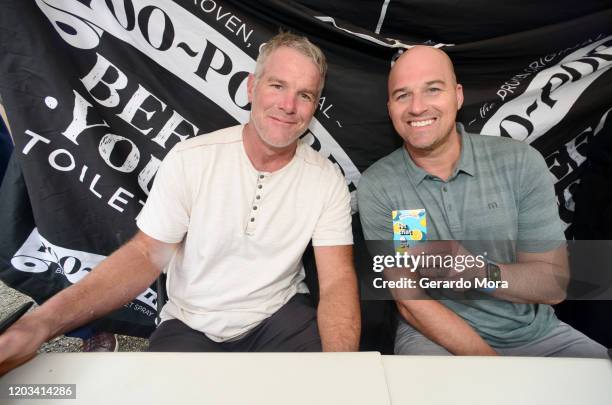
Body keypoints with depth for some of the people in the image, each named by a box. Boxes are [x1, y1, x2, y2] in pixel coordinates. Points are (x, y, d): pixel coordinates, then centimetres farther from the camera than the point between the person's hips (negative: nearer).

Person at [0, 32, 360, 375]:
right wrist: (41, 323, -22)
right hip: (192, 325, 0)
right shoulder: (189, 160, -12)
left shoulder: (327, 179, -10)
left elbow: (337, 280, -14)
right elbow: (146, 253, -9)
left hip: (282, 316, 1)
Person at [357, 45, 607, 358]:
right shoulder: (376, 187, -11)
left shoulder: (521, 162, -7)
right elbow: (410, 302, -12)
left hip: (537, 334, 3)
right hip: (437, 336, -2)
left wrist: (482, 272, -26)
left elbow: (555, 283, -6)